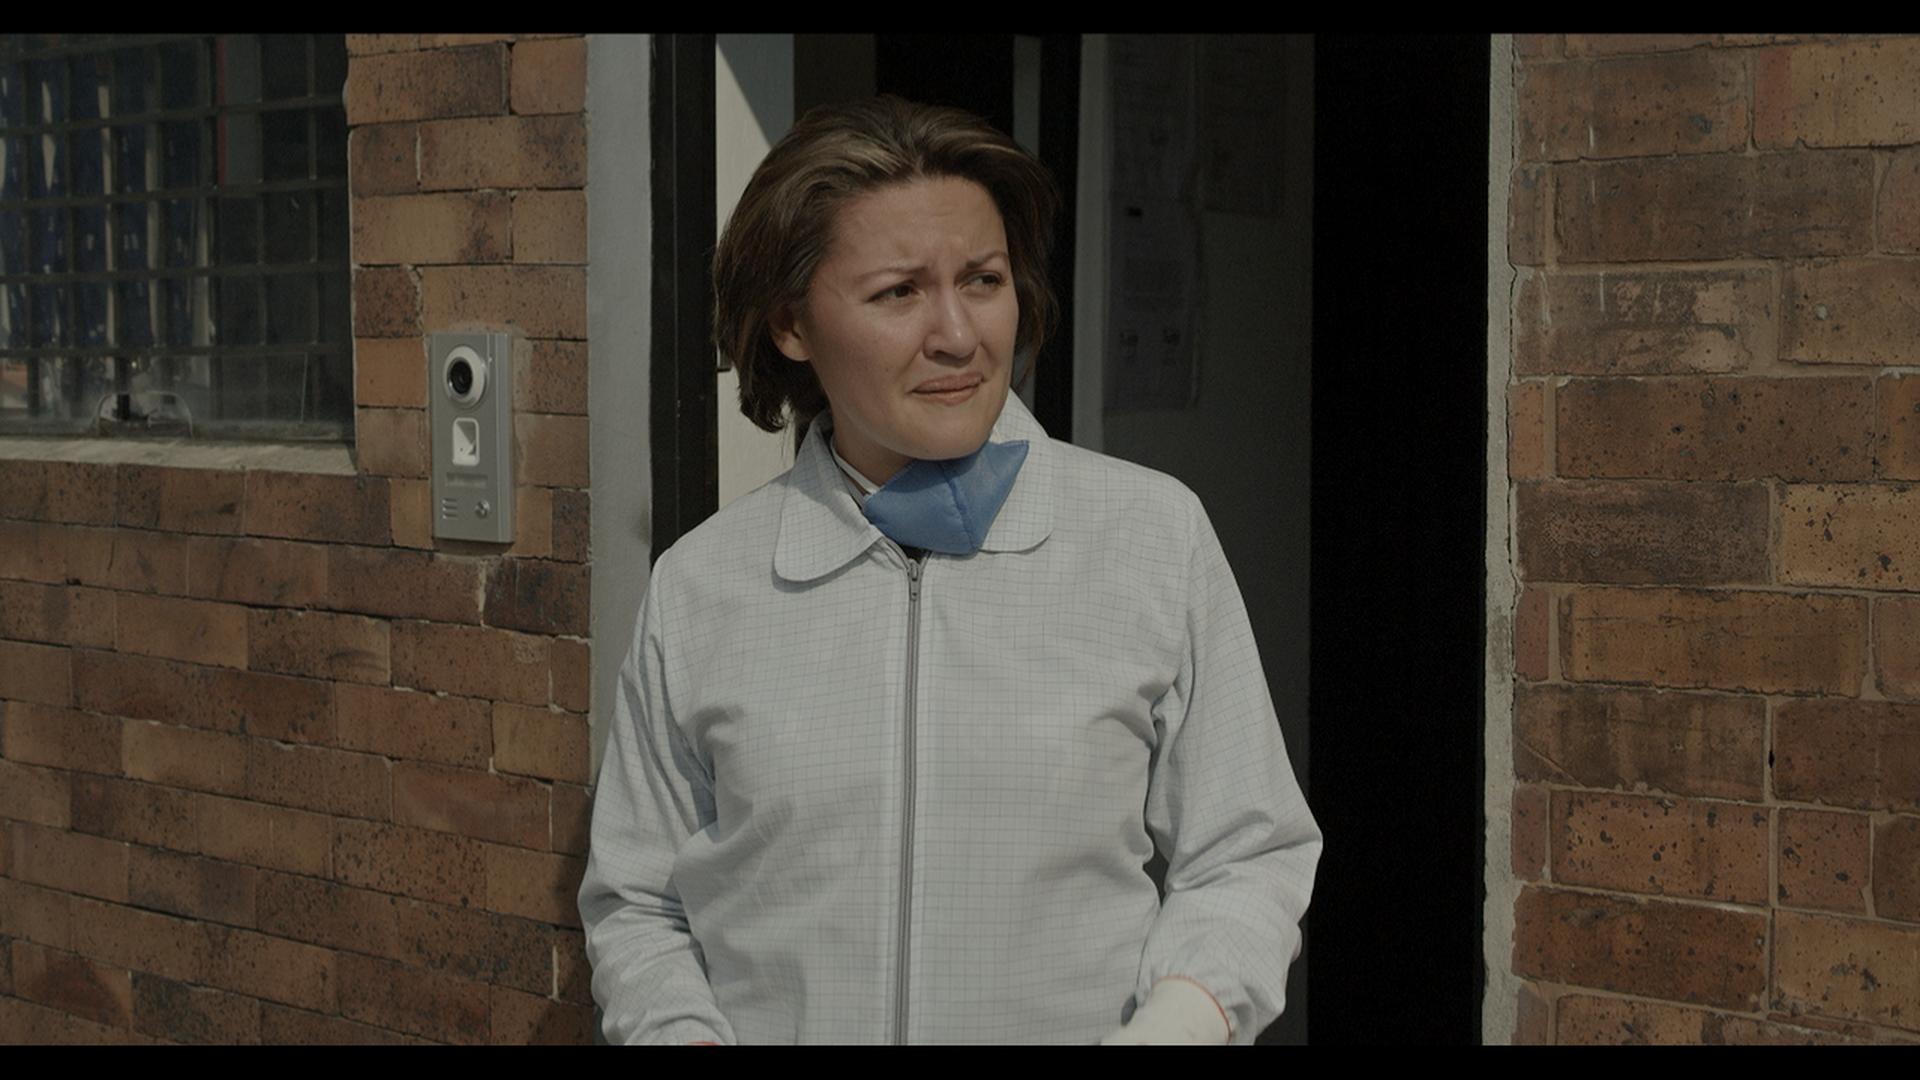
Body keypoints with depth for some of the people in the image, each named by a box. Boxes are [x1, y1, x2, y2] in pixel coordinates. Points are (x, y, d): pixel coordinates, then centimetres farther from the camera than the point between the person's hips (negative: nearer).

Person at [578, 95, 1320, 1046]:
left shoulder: (1158, 537, -5)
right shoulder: (696, 591, -3)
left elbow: (1247, 857, -3)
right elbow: (635, 907, 3)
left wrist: (1183, 1014, -21)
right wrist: (686, 1030, -15)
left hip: (1078, 1023, 0)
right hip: (774, 1020, 1)